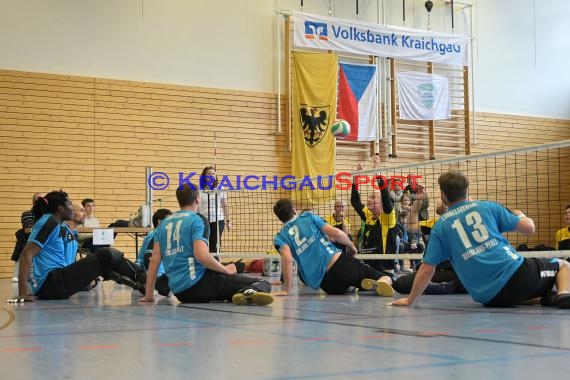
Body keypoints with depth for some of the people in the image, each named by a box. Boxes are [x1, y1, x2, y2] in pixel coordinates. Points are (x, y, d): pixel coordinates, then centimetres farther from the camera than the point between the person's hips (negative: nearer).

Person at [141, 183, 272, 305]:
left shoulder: (164, 224, 15)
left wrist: (149, 295, 17)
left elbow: (154, 260, 12)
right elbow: (201, 255, -17)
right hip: (198, 283, -7)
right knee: (262, 283, -10)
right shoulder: (197, 220, -3)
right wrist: (226, 270, -3)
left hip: (179, 292, 7)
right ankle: (251, 292, -43)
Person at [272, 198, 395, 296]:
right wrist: (351, 246, 18)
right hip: (341, 263, 0)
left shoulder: (280, 238, 8)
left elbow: (287, 259, -13)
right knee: (386, 277, 9)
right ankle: (382, 283, -30)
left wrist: (287, 290, -12)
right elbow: (336, 233, -1)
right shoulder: (308, 217, 9)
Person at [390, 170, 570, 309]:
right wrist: (521, 215, 31)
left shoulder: (440, 226, 8)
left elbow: (426, 269, 6)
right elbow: (529, 228, 7)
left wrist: (409, 300, 17)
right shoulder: (487, 206, 8)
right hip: (516, 273, -1)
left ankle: (547, 297, 0)